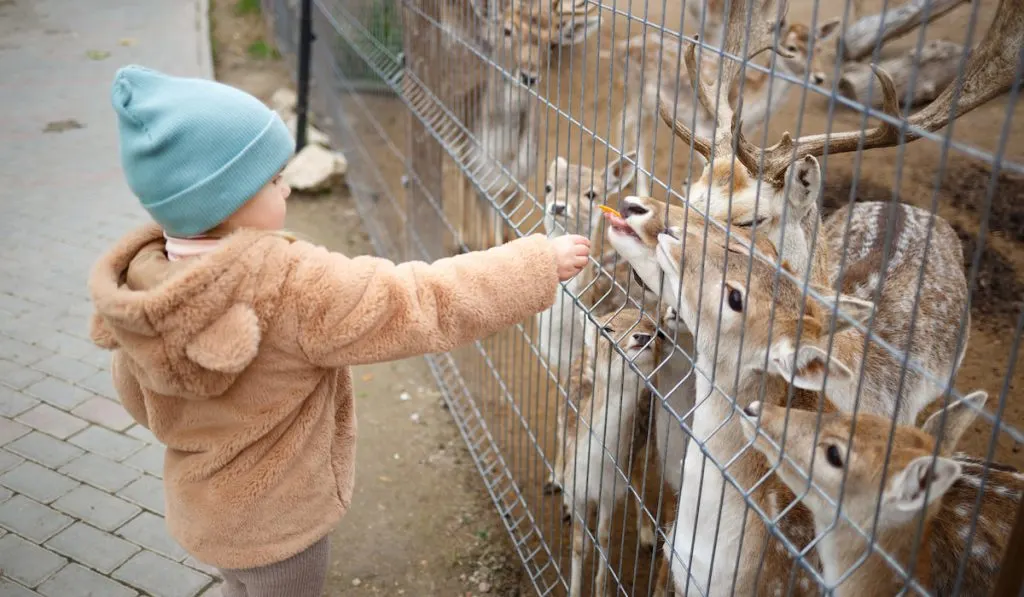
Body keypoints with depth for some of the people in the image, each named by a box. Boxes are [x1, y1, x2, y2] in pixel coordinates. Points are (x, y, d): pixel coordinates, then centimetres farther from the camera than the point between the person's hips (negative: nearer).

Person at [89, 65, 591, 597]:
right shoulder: (293, 286, -35)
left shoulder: (141, 286, -14)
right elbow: (426, 305, -30)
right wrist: (542, 264, -20)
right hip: (276, 517, -5)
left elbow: (139, 400, 1)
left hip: (200, 507, 6)